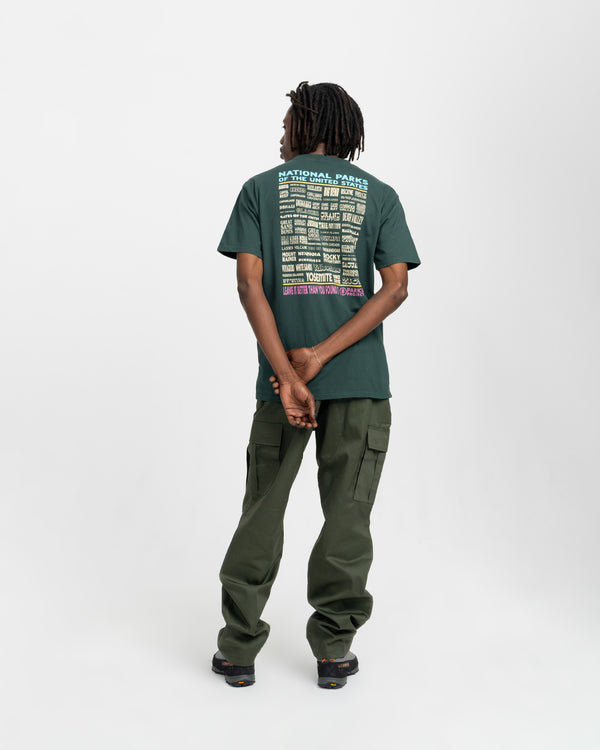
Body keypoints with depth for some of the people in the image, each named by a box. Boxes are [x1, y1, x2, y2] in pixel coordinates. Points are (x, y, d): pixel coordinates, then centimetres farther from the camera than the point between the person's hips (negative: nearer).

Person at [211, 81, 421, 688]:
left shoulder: (261, 188, 6)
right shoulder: (379, 195, 9)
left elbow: (249, 283, -6)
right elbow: (395, 286, -5)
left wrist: (288, 373, -11)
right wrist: (321, 356, -10)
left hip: (282, 373, 0)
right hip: (361, 377, 1)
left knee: (262, 510, 10)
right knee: (347, 514, 8)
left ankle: (239, 648, 17)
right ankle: (333, 650, 17)